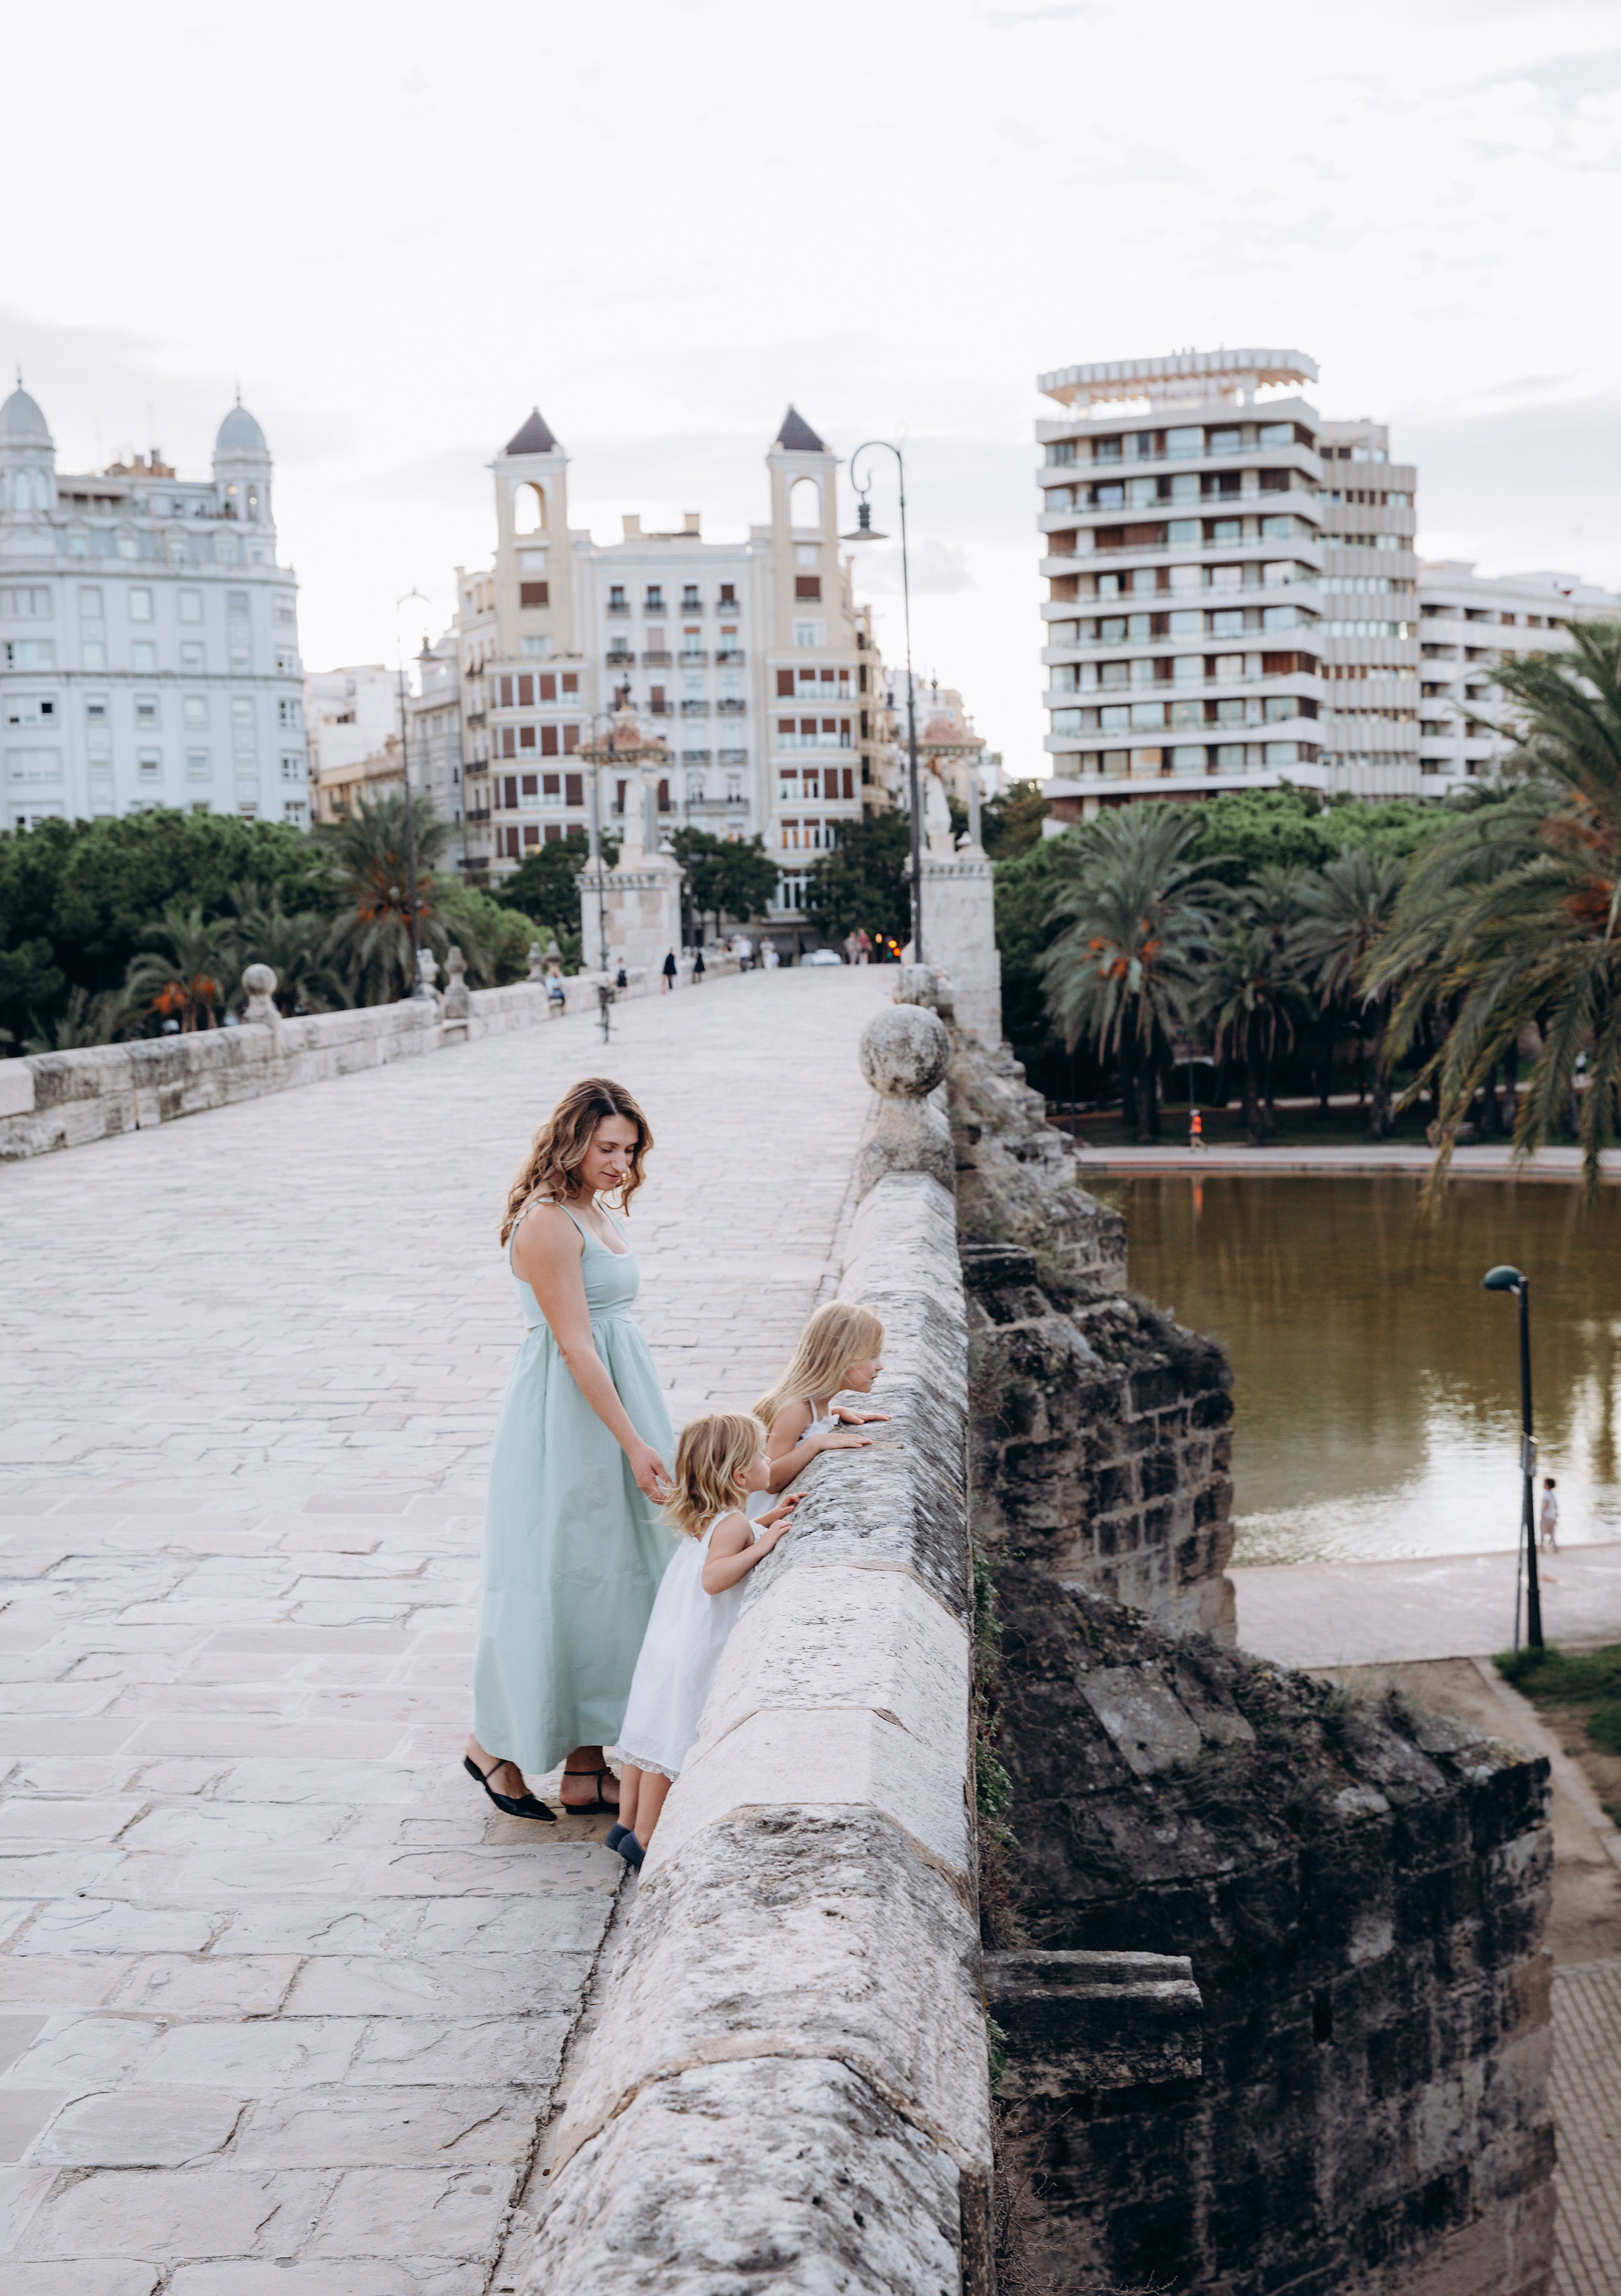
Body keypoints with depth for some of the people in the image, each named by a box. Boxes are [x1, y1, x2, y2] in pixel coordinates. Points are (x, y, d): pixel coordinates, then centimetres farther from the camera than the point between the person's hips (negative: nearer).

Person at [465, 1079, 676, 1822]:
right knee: (554, 1578, 0)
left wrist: (644, 1433, 17)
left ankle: (586, 1765, 18)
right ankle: (496, 1744, 19)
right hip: (566, 1417, -9)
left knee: (614, 1573, 10)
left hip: (617, 1399, 9)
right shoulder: (547, 1223, -18)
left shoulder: (602, 1212, 11)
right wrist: (634, 1443, -21)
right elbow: (575, 1346, -20)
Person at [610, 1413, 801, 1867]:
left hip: (666, 1640, 9)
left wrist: (768, 1520, 19)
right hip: (695, 1653, -9)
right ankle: (643, 1840, 5)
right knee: (672, 1743, -1)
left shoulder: (706, 1516, 9)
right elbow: (713, 1578, -31)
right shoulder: (732, 1524, -19)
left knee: (650, 1732, 15)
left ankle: (626, 1825, 24)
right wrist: (762, 1545, -31)